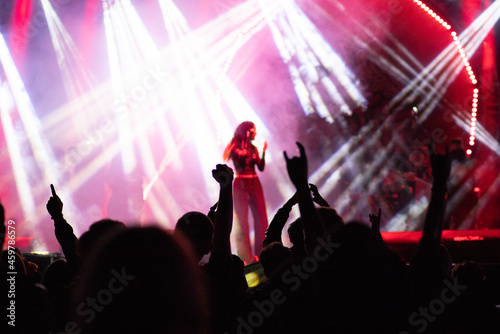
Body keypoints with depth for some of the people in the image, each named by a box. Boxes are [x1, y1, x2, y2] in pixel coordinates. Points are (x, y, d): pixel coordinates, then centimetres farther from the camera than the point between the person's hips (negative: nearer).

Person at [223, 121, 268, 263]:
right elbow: (240, 164, -19)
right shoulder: (235, 148, -3)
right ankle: (245, 257, -1)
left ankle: (260, 252, 8)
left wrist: (264, 152, -4)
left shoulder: (253, 148, 12)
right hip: (241, 184, -6)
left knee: (261, 218, 1)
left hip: (254, 184, 6)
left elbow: (261, 167, 7)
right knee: (242, 219, -3)